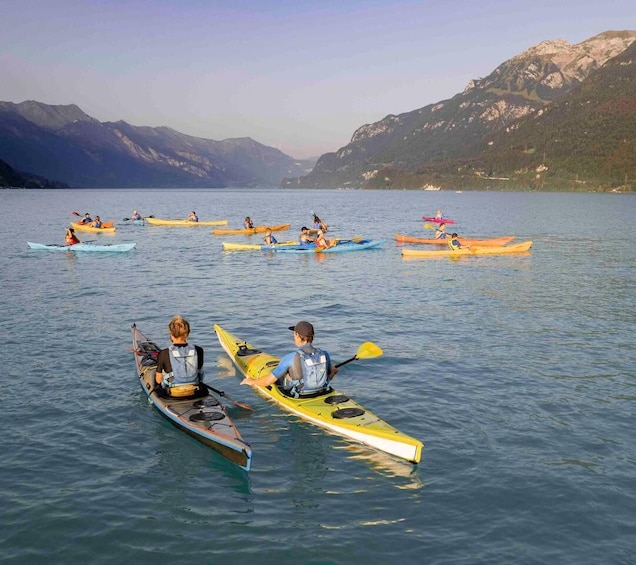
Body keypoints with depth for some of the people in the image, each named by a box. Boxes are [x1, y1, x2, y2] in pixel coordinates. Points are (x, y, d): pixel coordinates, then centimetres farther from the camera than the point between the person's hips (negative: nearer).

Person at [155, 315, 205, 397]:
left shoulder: (164, 354, -19)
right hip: (194, 392, 2)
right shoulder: (198, 351, -13)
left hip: (172, 393, -2)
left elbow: (158, 380, -7)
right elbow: (200, 373, 2)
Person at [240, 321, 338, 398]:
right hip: (322, 395, 5)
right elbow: (329, 377, 6)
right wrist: (333, 371, 31)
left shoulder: (291, 358, -24)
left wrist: (251, 381, 3)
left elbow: (268, 381, -17)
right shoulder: (324, 355, -12)